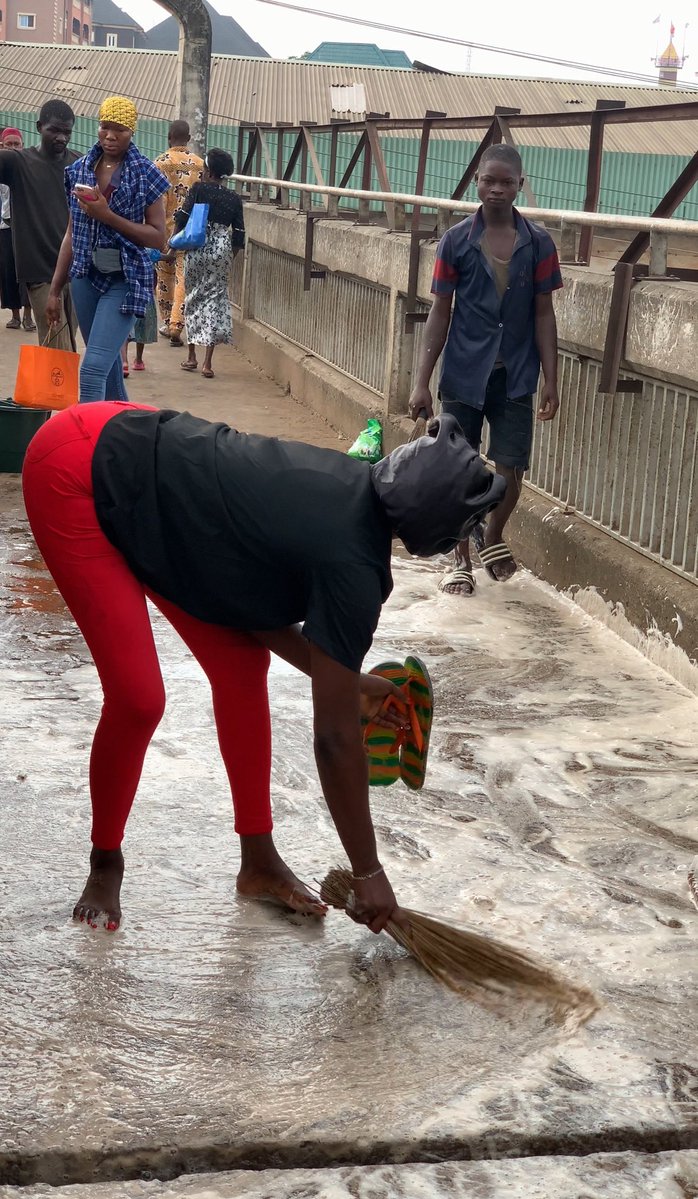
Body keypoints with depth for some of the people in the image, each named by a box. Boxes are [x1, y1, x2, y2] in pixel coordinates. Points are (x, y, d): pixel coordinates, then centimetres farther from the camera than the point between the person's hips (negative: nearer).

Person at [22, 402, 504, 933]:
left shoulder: (352, 489, -3)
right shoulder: (352, 564, -25)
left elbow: (253, 599, 8)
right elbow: (336, 738, -19)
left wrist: (345, 680, 16)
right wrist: (368, 872, -9)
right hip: (76, 473, -9)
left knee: (242, 663, 7)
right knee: (138, 698, -13)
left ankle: (259, 861, 19)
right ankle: (105, 864, 14)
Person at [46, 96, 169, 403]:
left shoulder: (145, 174, -4)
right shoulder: (80, 169, 8)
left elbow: (158, 238, -6)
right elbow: (72, 233, 13)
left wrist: (108, 216, -16)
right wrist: (55, 288, 12)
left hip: (125, 279, -5)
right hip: (86, 276, 5)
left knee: (94, 366, -16)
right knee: (107, 365, 14)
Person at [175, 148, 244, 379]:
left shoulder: (198, 189, -4)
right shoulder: (234, 199, 4)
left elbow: (182, 218, -9)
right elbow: (239, 235, 5)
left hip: (197, 249, -1)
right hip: (221, 250, 1)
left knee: (193, 298, 13)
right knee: (215, 299, 3)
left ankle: (192, 357, 19)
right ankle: (207, 362, -5)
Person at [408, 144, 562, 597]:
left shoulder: (538, 244, -2)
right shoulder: (456, 241, -3)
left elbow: (543, 315, 2)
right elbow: (440, 314, 0)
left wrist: (551, 381, -2)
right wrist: (422, 382, -4)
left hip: (515, 378, 1)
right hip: (463, 376, 0)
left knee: (511, 471, 1)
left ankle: (493, 537, 31)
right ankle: (462, 559, 22)